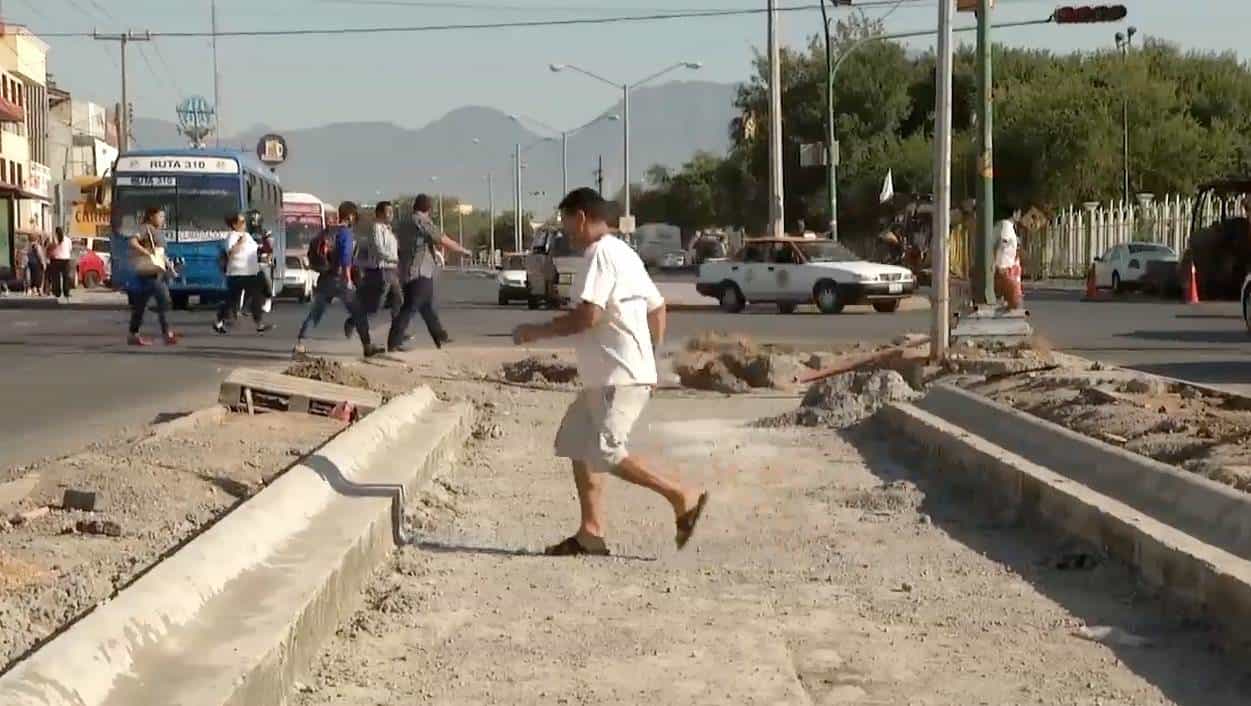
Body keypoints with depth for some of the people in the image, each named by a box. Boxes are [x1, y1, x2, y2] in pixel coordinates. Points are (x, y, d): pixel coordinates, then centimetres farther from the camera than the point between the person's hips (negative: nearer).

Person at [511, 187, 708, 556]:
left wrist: (536, 332, -12)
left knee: (606, 454, -13)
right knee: (576, 442, 11)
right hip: (604, 377, 11)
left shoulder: (600, 254, -14)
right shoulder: (623, 253, 19)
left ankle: (684, 497, -5)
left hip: (619, 378, -11)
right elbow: (657, 307, 22)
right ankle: (591, 532, 10)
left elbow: (585, 317, -23)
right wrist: (649, 355, 26)